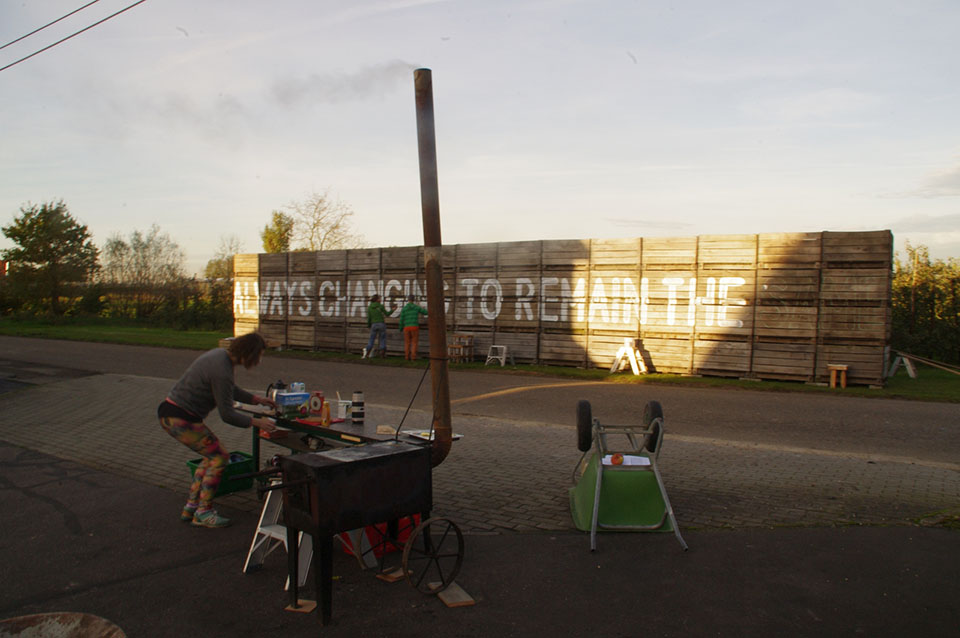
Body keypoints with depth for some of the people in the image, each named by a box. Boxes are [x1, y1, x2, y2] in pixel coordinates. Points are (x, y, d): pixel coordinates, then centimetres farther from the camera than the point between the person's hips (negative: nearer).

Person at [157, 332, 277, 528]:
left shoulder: (221, 354, 6)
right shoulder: (222, 371, -23)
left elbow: (229, 390, 23)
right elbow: (227, 415, -18)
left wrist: (256, 399, 22)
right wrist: (256, 422, -8)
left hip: (169, 411, 10)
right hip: (180, 419, -10)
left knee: (212, 455, 17)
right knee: (220, 457, -1)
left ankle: (191, 507, 23)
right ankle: (203, 513, 8)